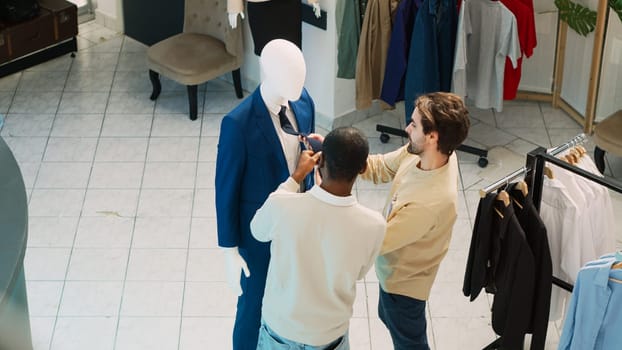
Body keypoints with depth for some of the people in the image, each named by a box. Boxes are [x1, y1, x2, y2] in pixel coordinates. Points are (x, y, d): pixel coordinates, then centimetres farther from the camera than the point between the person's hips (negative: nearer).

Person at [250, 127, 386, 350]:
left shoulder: (280, 206, -28)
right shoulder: (373, 225, -27)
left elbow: (258, 231, -3)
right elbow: (358, 273, -5)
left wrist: (297, 175, 1)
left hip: (280, 326, 0)